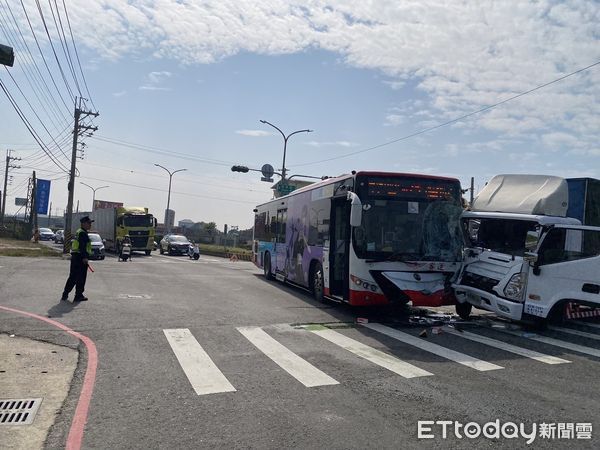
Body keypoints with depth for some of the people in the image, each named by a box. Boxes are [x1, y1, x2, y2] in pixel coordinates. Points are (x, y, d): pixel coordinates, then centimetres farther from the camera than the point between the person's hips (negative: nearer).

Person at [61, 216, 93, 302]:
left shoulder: (78, 232, 19)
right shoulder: (83, 233, -13)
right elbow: (82, 247, -21)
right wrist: (85, 257, -24)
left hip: (74, 257, 10)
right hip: (81, 258, -10)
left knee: (72, 277, 14)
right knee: (81, 278, -2)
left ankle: (65, 295, 17)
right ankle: (78, 296, 4)